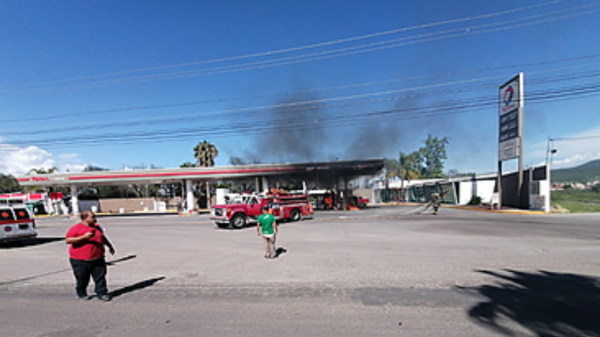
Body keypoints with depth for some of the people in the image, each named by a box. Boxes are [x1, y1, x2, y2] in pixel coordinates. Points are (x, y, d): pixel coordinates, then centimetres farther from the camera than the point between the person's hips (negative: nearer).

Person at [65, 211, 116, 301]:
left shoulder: (97, 227, 10)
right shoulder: (76, 228, -8)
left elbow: (103, 238, 25)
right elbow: (67, 240, -16)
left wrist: (110, 246, 30)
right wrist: (84, 237, -25)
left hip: (98, 259, 5)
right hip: (80, 260, -4)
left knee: (100, 277, 2)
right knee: (82, 279, 9)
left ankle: (101, 293, 10)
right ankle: (81, 294, 31)